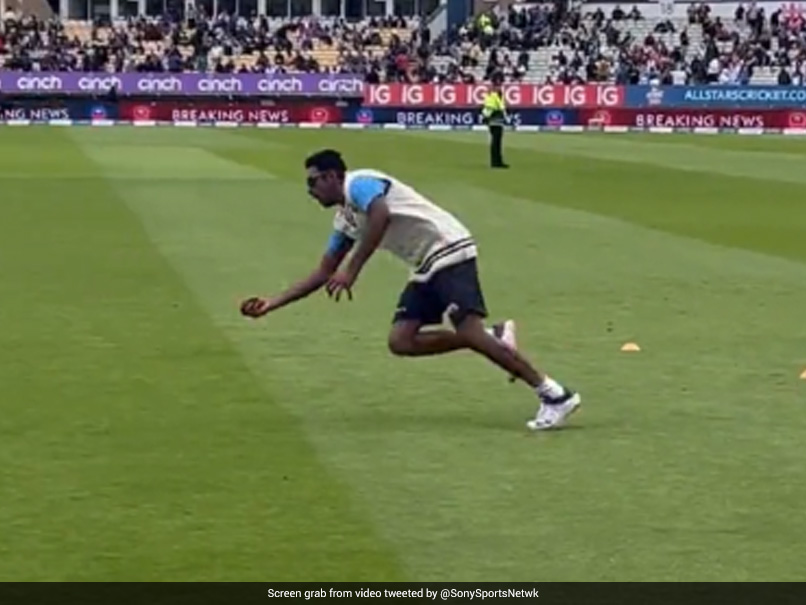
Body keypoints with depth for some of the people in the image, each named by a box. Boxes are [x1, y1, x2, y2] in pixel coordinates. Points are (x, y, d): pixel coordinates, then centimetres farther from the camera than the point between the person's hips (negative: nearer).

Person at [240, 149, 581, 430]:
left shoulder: (359, 183, -8)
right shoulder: (344, 219, 20)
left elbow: (381, 215, -30)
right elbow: (323, 273, 25)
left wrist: (351, 272, -31)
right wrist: (271, 305, 20)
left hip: (449, 251, -10)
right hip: (426, 267, 10)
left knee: (470, 332, -22)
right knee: (400, 340, -3)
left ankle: (555, 396, -19)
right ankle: (495, 339, -1)